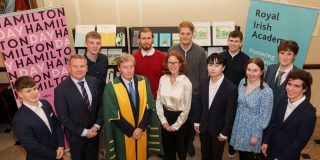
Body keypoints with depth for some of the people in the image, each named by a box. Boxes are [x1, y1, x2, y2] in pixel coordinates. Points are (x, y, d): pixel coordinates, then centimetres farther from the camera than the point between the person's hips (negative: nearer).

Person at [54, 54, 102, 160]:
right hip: (76, 136, -3)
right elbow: (63, 118, -16)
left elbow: (100, 104, 0)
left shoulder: (94, 81, -6)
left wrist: (97, 125, -9)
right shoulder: (61, 89, -19)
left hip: (94, 132, 4)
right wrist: (83, 132, -15)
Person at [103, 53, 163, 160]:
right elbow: (113, 115, -13)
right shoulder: (111, 87, -14)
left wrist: (140, 128, -12)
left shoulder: (143, 81, -4)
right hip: (123, 134, -3)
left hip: (142, 131, 3)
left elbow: (149, 107, -4)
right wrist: (131, 131, -13)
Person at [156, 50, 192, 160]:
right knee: (168, 150, 20)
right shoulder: (163, 79, -4)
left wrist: (175, 125, -8)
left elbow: (186, 108, -12)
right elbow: (158, 101, 1)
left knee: (181, 150, 15)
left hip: (180, 120, -3)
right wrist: (163, 121, -5)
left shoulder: (186, 82, -15)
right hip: (166, 118, 3)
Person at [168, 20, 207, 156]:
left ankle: (190, 143, 43)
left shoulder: (200, 52, -9)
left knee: (193, 121, 17)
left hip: (195, 94, 0)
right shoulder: (172, 50, -6)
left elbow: (203, 75, -3)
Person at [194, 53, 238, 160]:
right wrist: (197, 122, 8)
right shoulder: (203, 84, -4)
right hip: (203, 128, 4)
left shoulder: (231, 88, -21)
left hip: (218, 130, -4)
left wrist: (224, 133, -11)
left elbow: (230, 113, -15)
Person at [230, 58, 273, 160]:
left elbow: (264, 117, -17)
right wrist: (237, 119, 12)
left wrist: (256, 135, -11)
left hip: (253, 128, -4)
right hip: (239, 125, 5)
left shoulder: (266, 91, -24)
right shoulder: (243, 82, -7)